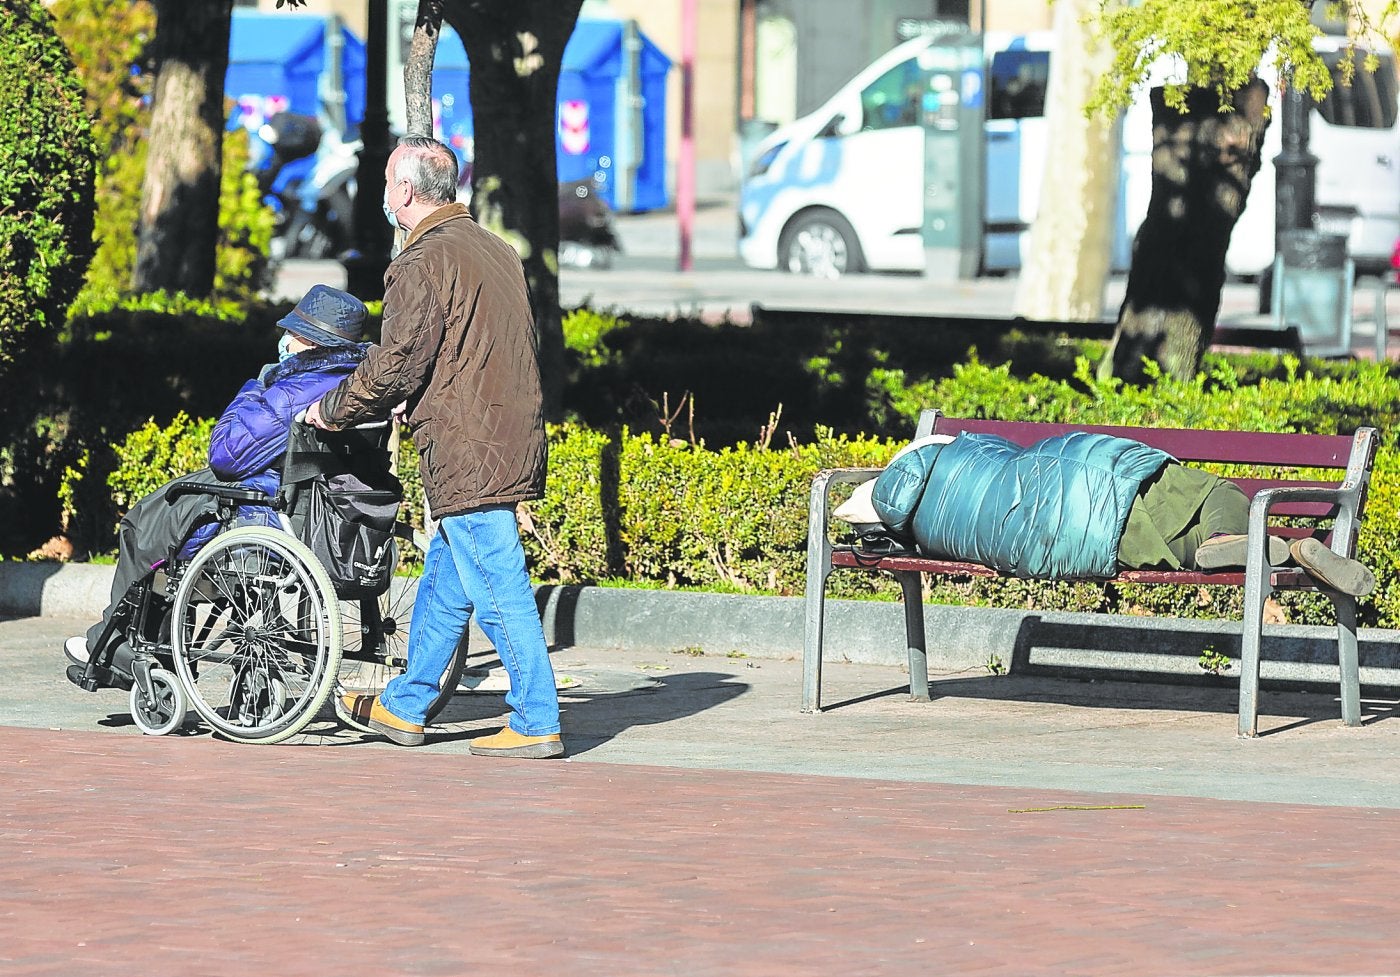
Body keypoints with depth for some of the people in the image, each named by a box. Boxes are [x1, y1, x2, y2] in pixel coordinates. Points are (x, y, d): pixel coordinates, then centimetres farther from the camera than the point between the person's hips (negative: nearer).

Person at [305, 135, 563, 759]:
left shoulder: (424, 263, -13)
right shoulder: (493, 250, 15)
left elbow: (394, 365, -15)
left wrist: (333, 410, 1)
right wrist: (415, 400, 28)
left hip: (466, 457, -9)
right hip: (510, 443, 9)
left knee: (498, 590, -6)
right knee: (443, 580, 18)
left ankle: (536, 725, -4)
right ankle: (405, 708, 27)